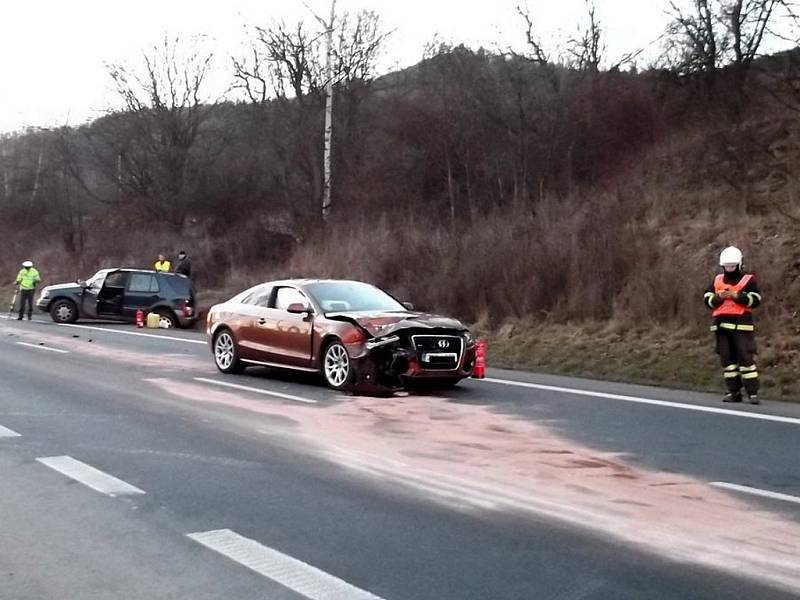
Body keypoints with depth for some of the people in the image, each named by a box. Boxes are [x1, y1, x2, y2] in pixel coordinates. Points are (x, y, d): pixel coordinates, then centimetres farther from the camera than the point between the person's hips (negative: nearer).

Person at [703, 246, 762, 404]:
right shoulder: (717, 280, 14)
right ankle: (734, 391, 12)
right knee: (727, 358, 6)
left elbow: (755, 300, -8)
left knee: (746, 357, -8)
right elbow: (707, 299, 9)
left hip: (741, 325, -5)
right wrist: (718, 297, -10)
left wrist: (737, 295, -18)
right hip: (721, 325, 5)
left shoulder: (748, 279, 2)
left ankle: (753, 392, -5)